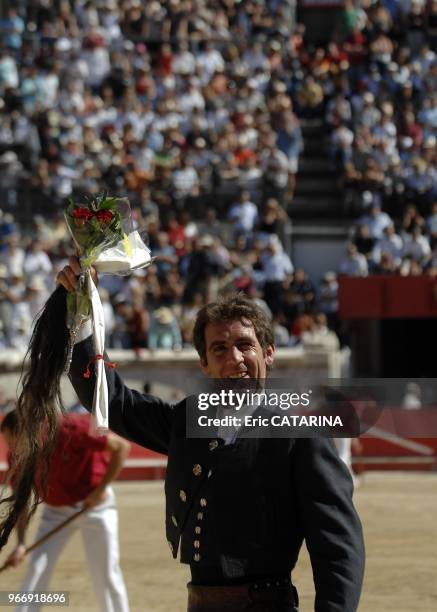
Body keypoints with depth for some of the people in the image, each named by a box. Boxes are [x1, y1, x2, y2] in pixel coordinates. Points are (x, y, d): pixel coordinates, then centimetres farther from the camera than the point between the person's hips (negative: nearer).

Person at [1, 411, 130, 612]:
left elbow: (121, 446, -22)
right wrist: (20, 544, -16)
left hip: (95, 504, -3)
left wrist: (101, 489, -22)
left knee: (106, 575, -1)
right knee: (36, 571, -5)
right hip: (55, 510, 3)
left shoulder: (70, 431, -30)